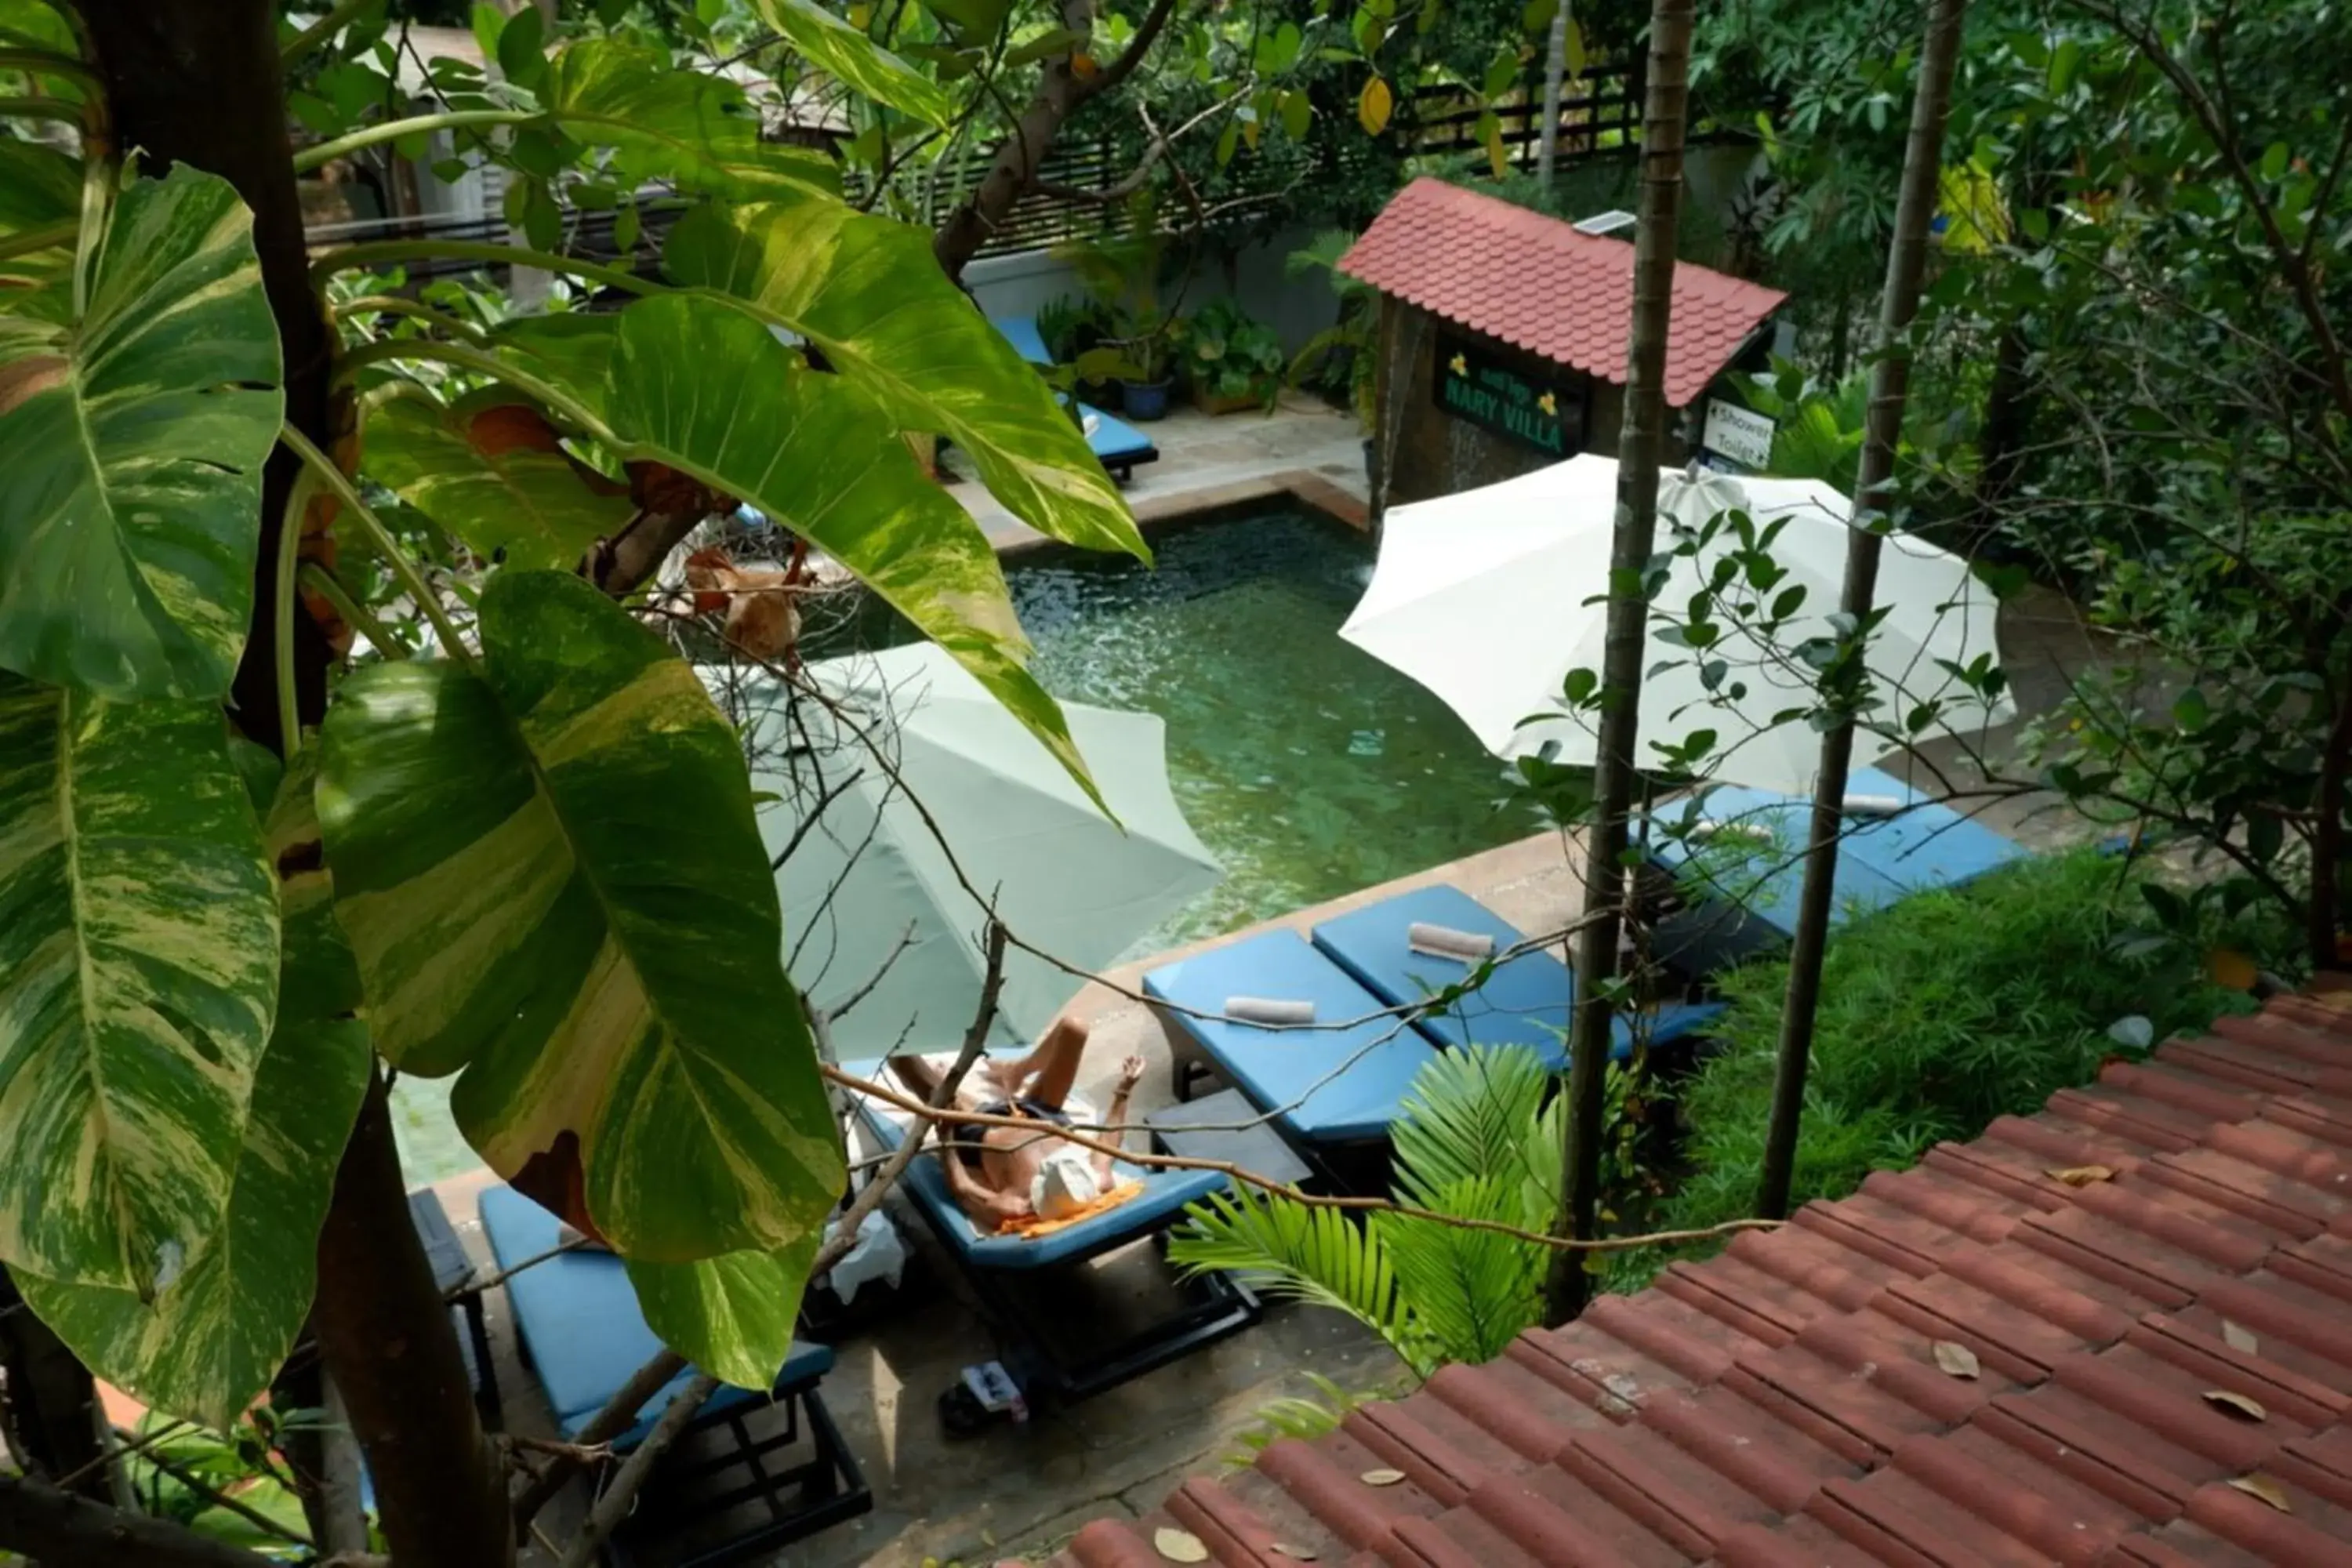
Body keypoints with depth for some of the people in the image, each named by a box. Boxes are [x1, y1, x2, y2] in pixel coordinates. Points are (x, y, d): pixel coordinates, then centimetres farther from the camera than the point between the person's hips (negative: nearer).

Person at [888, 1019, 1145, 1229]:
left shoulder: (1011, 1210, -44)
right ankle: (1015, 1073, 33)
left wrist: (945, 1135, -16)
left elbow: (961, 1188, -24)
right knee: (1073, 1030, -3)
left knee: (901, 1059, -5)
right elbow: (1108, 1142, -13)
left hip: (982, 1131, -2)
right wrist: (1124, 1093, -3)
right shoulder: (1101, 1186, -36)